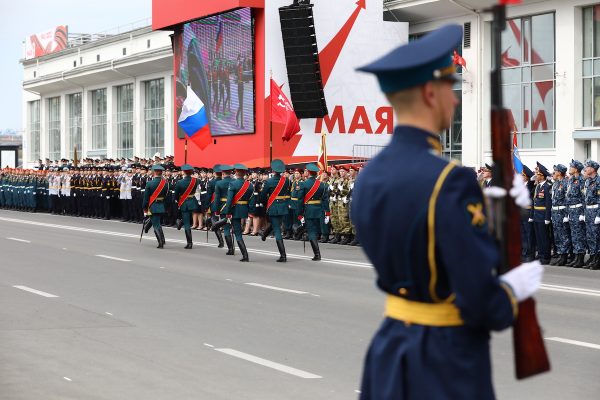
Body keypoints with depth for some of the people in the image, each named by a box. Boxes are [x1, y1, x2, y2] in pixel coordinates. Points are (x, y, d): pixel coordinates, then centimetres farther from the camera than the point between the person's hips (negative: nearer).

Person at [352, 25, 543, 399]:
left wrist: (492, 208, 6)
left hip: (389, 351, 8)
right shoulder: (450, 182, -22)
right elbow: (480, 303, -23)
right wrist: (515, 288, -3)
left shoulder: (369, 177, 3)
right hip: (447, 366, -8)